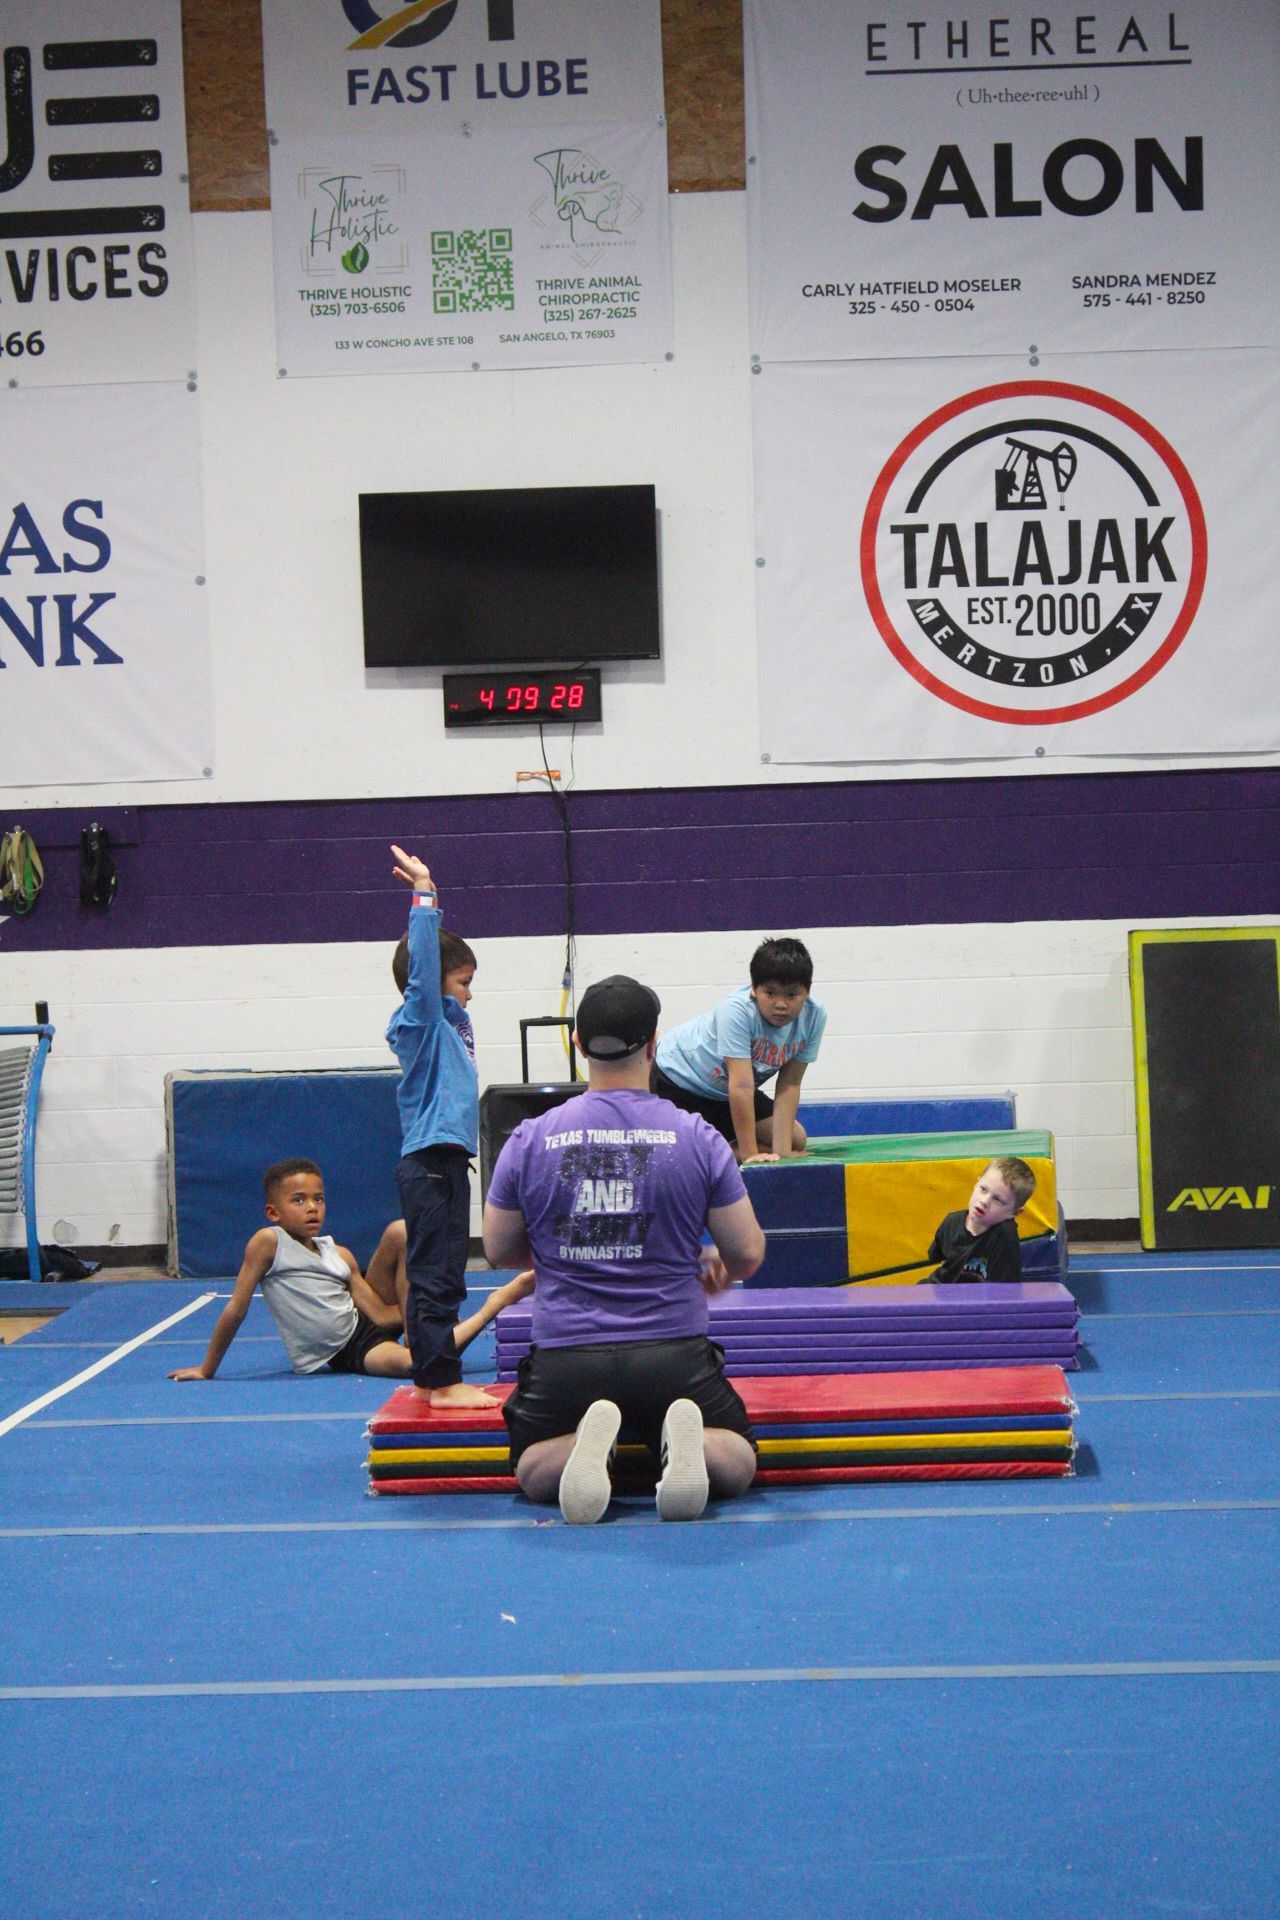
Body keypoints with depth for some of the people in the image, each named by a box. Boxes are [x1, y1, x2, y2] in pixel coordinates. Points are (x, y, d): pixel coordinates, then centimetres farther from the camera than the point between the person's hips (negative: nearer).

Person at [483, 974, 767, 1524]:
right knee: (737, 1466, 20)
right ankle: (685, 1439, -16)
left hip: (565, 1356, 0)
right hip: (675, 1352, 0)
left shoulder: (530, 1139, -2)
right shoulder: (696, 1138, -4)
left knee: (533, 1471, 23)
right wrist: (712, 1266, 26)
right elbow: (747, 1254, 2)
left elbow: (499, 1251, 9)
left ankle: (587, 1439, -12)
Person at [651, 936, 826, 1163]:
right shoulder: (737, 1010, -35)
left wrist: (781, 1152, -21)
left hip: (724, 1091, 7)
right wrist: (749, 1153, -37)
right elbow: (741, 1085, -36)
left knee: (796, 1141, 5)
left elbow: (789, 1085, -15)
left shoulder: (813, 1015, -18)